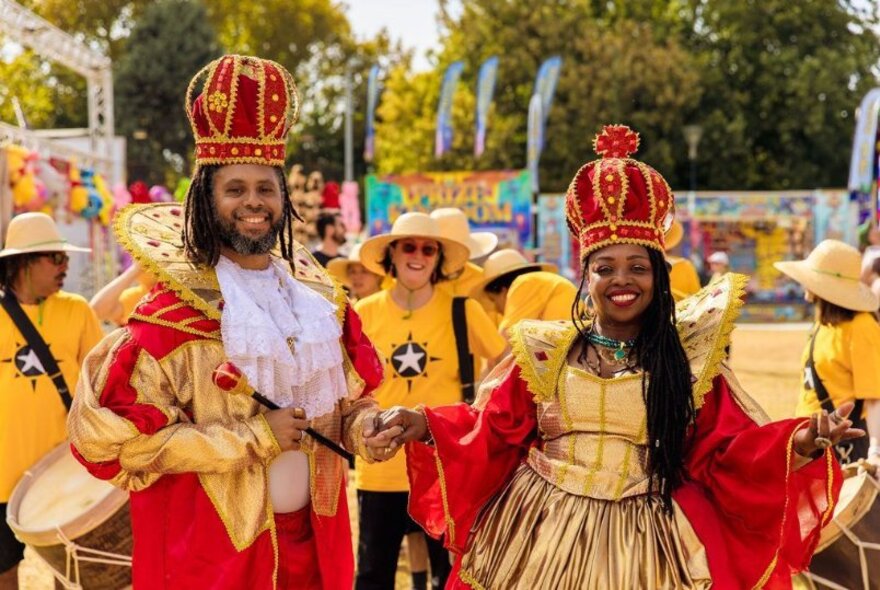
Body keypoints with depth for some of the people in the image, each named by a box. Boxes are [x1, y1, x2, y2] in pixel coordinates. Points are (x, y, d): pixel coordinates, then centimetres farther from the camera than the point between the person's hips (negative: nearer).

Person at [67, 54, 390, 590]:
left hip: (312, 541, 5)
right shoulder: (173, 314, -12)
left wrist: (365, 427, -9)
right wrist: (252, 439, -18)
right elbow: (111, 434, -17)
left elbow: (350, 400, 15)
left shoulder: (320, 299, 5)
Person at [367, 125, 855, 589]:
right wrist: (424, 427, -15)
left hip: (645, 545, 0)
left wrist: (800, 443, -20)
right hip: (544, 538, 1)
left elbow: (726, 455, -4)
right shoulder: (543, 353, 2)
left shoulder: (690, 359, 1)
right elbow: (488, 434, 2)